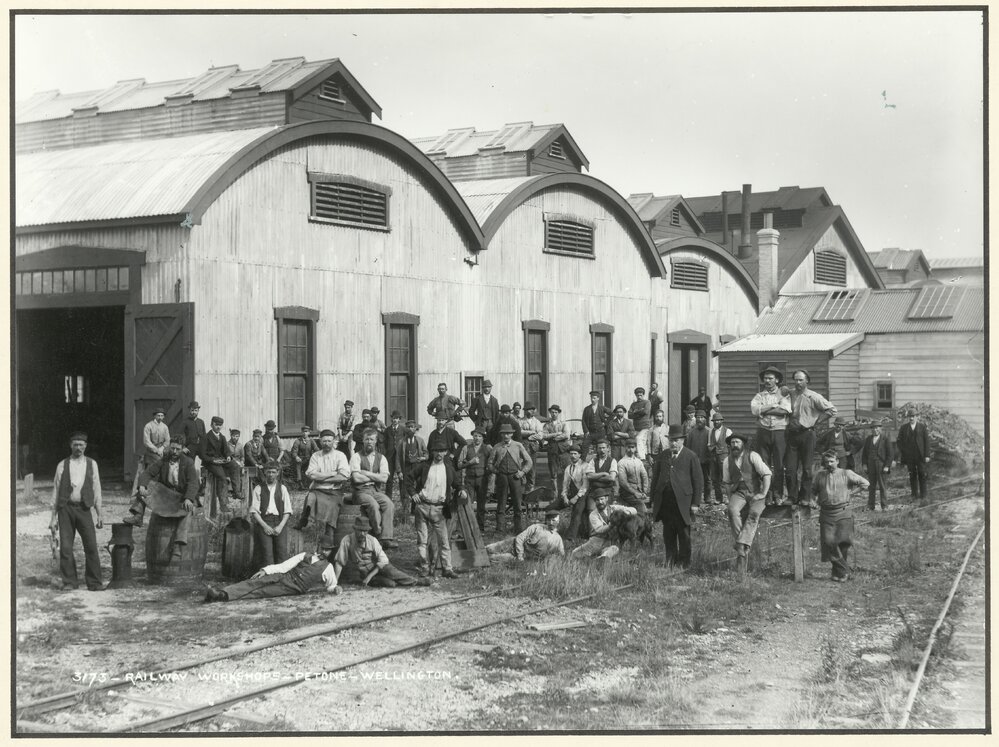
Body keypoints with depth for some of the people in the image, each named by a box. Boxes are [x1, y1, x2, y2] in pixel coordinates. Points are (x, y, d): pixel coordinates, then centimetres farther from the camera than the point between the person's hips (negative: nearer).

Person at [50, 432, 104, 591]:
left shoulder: (91, 464, 10)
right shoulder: (62, 465, 7)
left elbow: (96, 489, 11)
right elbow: (56, 491, 9)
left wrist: (99, 514, 7)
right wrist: (53, 517, 5)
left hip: (85, 508, 0)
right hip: (66, 508, 0)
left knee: (91, 546, -6)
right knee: (65, 548, -1)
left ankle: (94, 583, 1)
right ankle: (69, 582, 11)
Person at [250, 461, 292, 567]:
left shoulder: (282, 489, 14)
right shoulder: (258, 489, 10)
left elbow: (287, 511, 9)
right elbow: (254, 511, 3)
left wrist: (280, 526, -7)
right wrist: (264, 526, -9)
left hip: (279, 522, 1)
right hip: (263, 521, -1)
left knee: (282, 549, -16)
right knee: (267, 550, -18)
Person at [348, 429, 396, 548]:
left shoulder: (381, 458, 14)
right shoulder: (356, 457, 4)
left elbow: (384, 478, -2)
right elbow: (356, 478, -11)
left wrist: (366, 473, -6)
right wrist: (375, 477, -2)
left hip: (376, 491, 3)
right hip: (360, 491, -3)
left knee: (389, 504, -26)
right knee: (373, 505, -34)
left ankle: (386, 538, -31)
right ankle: (379, 534, -27)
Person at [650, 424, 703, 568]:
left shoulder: (690, 456, 1)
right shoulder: (663, 455, 14)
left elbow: (698, 480, -1)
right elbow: (655, 478, 16)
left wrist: (695, 503, -6)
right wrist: (653, 500, 10)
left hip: (682, 501, -4)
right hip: (664, 501, 4)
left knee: (684, 534, 2)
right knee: (668, 534, 7)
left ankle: (684, 561, 12)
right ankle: (670, 560, 15)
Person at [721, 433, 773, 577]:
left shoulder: (752, 456, -3)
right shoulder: (728, 461, 11)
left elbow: (767, 474, -6)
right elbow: (727, 482, 22)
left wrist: (763, 494, -11)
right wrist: (730, 498, 10)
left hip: (755, 493, -2)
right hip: (738, 493, 3)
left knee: (753, 514, -31)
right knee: (733, 510, -30)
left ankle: (742, 547, -37)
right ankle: (743, 549, -27)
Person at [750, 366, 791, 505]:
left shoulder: (783, 394, 8)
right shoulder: (759, 395, 14)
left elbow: (786, 410, -10)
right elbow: (754, 409, -5)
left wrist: (764, 410, -6)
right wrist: (775, 406, -6)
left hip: (779, 432, -1)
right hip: (763, 431, 1)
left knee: (779, 465, -2)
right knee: (763, 465, -1)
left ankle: (778, 495, 4)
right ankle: (766, 495, 3)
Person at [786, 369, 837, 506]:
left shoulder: (814, 397, -2)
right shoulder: (790, 394, 7)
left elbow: (832, 410, -2)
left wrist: (816, 421, -3)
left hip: (807, 434, -3)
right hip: (792, 434, 3)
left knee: (807, 468, 2)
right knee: (790, 469, -1)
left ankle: (805, 497, 11)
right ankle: (792, 497, 8)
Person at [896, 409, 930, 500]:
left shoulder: (922, 427, 4)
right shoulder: (903, 427, 7)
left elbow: (927, 441, 2)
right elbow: (899, 441, 8)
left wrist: (927, 455, -5)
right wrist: (901, 453, -3)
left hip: (920, 455, -1)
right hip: (909, 456, 1)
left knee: (922, 475, -1)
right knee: (912, 475, 3)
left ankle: (923, 495, 5)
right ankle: (914, 494, 9)